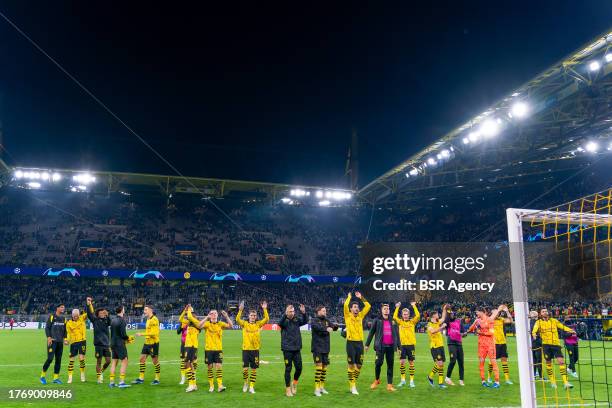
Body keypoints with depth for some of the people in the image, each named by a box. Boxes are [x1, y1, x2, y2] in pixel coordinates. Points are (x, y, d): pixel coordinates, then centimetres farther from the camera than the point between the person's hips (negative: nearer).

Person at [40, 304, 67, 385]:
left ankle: (56, 378, 12)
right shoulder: (51, 317, -3)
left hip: (60, 342, 5)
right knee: (50, 358, -11)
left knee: (58, 360, 5)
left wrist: (65, 338, 6)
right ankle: (43, 375, 8)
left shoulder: (63, 318, 13)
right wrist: (49, 337, -14)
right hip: (52, 341, -5)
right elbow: (47, 328, -5)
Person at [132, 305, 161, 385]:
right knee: (142, 359, 8)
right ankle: (141, 378, 17)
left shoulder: (154, 319, -16)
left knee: (155, 361, 1)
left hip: (153, 343, -9)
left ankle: (157, 379, 12)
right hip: (147, 343, 9)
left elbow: (153, 333, -22)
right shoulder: (148, 319, 12)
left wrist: (142, 334, -21)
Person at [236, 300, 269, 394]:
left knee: (254, 369, 4)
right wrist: (240, 310, -29)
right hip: (246, 349, -1)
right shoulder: (244, 323, 1)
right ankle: (246, 382, 24)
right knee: (245, 368, -3)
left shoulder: (258, 324, 4)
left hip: (255, 349, 1)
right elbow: (237, 319, -16)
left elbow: (266, 319, -9)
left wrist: (265, 309, -20)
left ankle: (251, 387, 15)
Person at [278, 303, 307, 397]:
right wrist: (285, 314, -45)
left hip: (297, 348, 4)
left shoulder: (297, 319, 5)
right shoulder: (285, 320, -7)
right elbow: (280, 323, -28)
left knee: (299, 368, 5)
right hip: (287, 349, -4)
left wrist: (303, 313, -29)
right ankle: (288, 388, 17)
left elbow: (305, 321, -10)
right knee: (288, 369, 4)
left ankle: (294, 383, 31)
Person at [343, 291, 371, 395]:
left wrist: (361, 297, 12)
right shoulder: (348, 316, 0)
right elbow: (345, 305, -16)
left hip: (360, 342, 5)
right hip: (351, 342, -5)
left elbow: (368, 306, 12)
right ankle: (352, 386, 7)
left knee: (359, 365, 9)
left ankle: (354, 383, 24)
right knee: (351, 365, -1)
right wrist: (349, 297, -1)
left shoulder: (360, 315, 12)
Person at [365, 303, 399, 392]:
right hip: (381, 346, -3)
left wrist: (398, 346, 11)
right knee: (379, 363, -10)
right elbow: (371, 332, 4)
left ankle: (389, 385, 11)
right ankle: (377, 380, 16)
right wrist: (367, 344, 2)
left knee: (390, 365, 4)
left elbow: (397, 334, 14)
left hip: (391, 346, 3)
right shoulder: (377, 320, 3)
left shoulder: (393, 321, 12)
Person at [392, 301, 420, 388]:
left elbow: (418, 316, -10)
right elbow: (394, 317, -11)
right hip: (402, 345, 1)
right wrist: (397, 307, -10)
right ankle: (403, 380, 14)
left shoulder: (412, 322, 5)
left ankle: (412, 381, 13)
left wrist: (414, 306, -9)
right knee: (402, 362, 1)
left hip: (411, 344, 0)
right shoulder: (400, 322, 5)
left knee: (411, 362, 4)